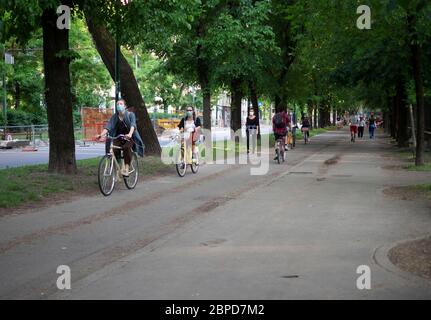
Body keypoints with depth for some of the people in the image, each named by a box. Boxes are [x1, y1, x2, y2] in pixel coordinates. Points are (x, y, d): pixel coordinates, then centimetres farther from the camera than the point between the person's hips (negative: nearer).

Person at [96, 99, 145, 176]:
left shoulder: (130, 115, -7)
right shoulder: (114, 116, 0)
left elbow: (133, 125, -25)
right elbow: (108, 126, -13)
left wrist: (130, 134, -46)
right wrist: (101, 135, -31)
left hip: (129, 138, -2)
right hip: (118, 138, 3)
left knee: (126, 147, -34)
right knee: (115, 151, -25)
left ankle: (126, 168, -34)